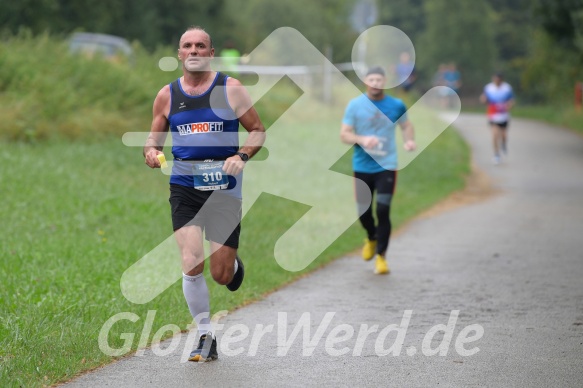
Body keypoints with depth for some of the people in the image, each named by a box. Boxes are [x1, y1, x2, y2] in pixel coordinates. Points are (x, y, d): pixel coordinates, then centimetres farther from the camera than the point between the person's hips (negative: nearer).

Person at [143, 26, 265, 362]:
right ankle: (206, 338, 1)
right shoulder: (167, 95, 6)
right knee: (191, 265, -14)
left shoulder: (230, 90, 0)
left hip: (224, 187, -1)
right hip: (184, 186, 1)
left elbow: (258, 130, 4)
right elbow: (155, 137, 16)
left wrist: (242, 156, -14)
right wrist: (151, 151, -8)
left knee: (221, 275, 1)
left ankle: (235, 266, 41)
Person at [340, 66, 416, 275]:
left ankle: (381, 256, 3)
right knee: (363, 211, 7)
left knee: (383, 211, -11)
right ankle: (372, 238, 41)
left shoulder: (396, 105, 2)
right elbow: (344, 134, -3)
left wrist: (409, 140, -2)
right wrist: (362, 140, -22)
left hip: (386, 166, -1)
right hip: (362, 167, 1)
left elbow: (406, 125, 19)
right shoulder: (355, 105, -2)